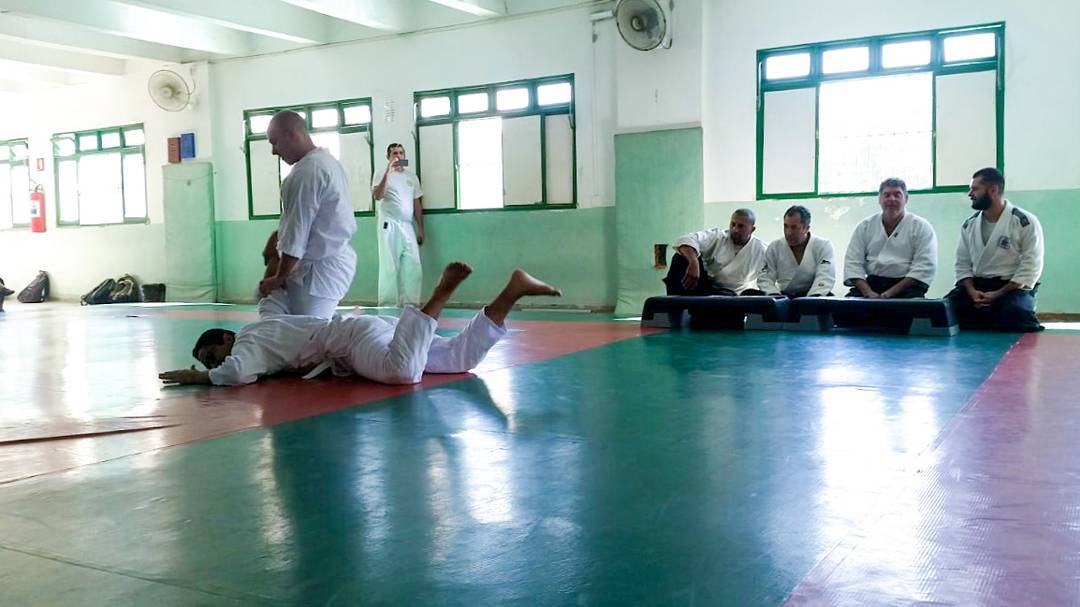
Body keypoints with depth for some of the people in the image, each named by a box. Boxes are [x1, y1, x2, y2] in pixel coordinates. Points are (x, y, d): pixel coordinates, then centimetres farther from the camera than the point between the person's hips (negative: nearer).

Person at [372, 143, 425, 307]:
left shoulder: (412, 176, 16)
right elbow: (377, 196, -15)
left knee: (413, 267, -1)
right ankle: (388, 305, -1)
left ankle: (410, 304, 5)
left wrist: (420, 229, 12)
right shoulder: (382, 175, 3)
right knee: (389, 266, -4)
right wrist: (388, 172, -19)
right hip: (389, 225, -4)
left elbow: (417, 204, 17)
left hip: (408, 225, 4)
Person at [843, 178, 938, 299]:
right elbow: (853, 263, 7)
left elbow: (925, 268, -6)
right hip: (871, 283, 2)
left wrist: (891, 293, -16)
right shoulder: (864, 226, 13)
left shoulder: (922, 227, 4)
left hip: (907, 286, -2)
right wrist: (868, 292, -10)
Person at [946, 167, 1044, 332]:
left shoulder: (1025, 222, -7)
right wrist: (971, 291, -10)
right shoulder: (969, 225, 10)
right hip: (976, 286, 4)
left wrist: (998, 294, -18)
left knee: (1014, 313, -35)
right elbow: (962, 264, 10)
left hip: (1013, 287, -4)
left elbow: (1031, 267, -11)